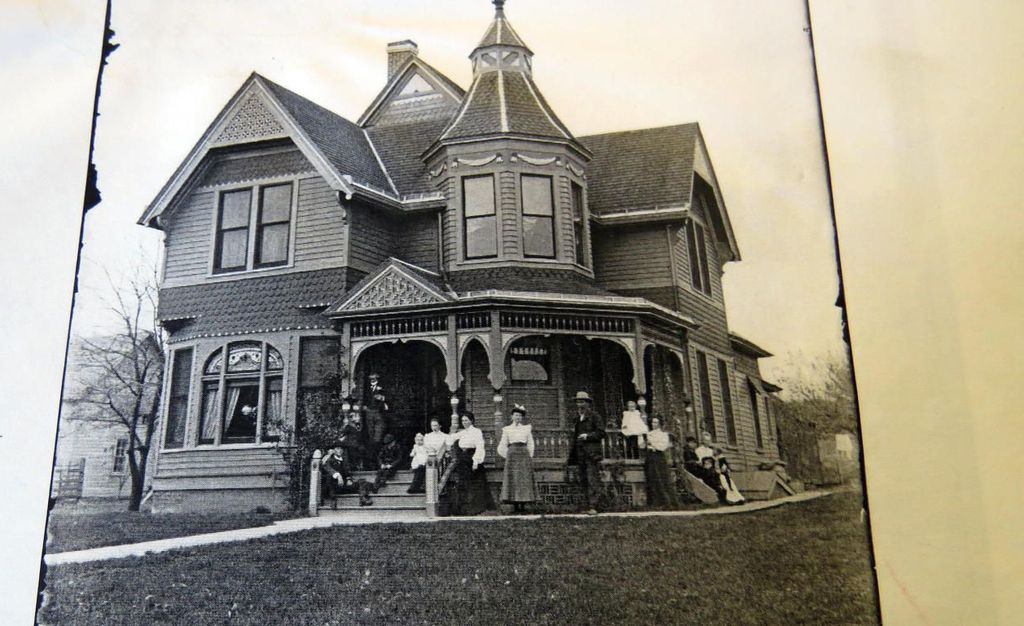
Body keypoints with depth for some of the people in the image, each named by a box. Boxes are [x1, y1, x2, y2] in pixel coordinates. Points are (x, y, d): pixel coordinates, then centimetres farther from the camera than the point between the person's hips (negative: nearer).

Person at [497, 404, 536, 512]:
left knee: (524, 480, -5)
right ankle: (515, 506, -5)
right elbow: (502, 447, 9)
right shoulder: (507, 429, 10)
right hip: (512, 455, -1)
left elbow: (530, 445, 13)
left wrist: (529, 457, 5)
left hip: (524, 455, 1)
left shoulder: (527, 428, 12)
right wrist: (508, 456, 1)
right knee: (512, 480, -7)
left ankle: (523, 505, -3)